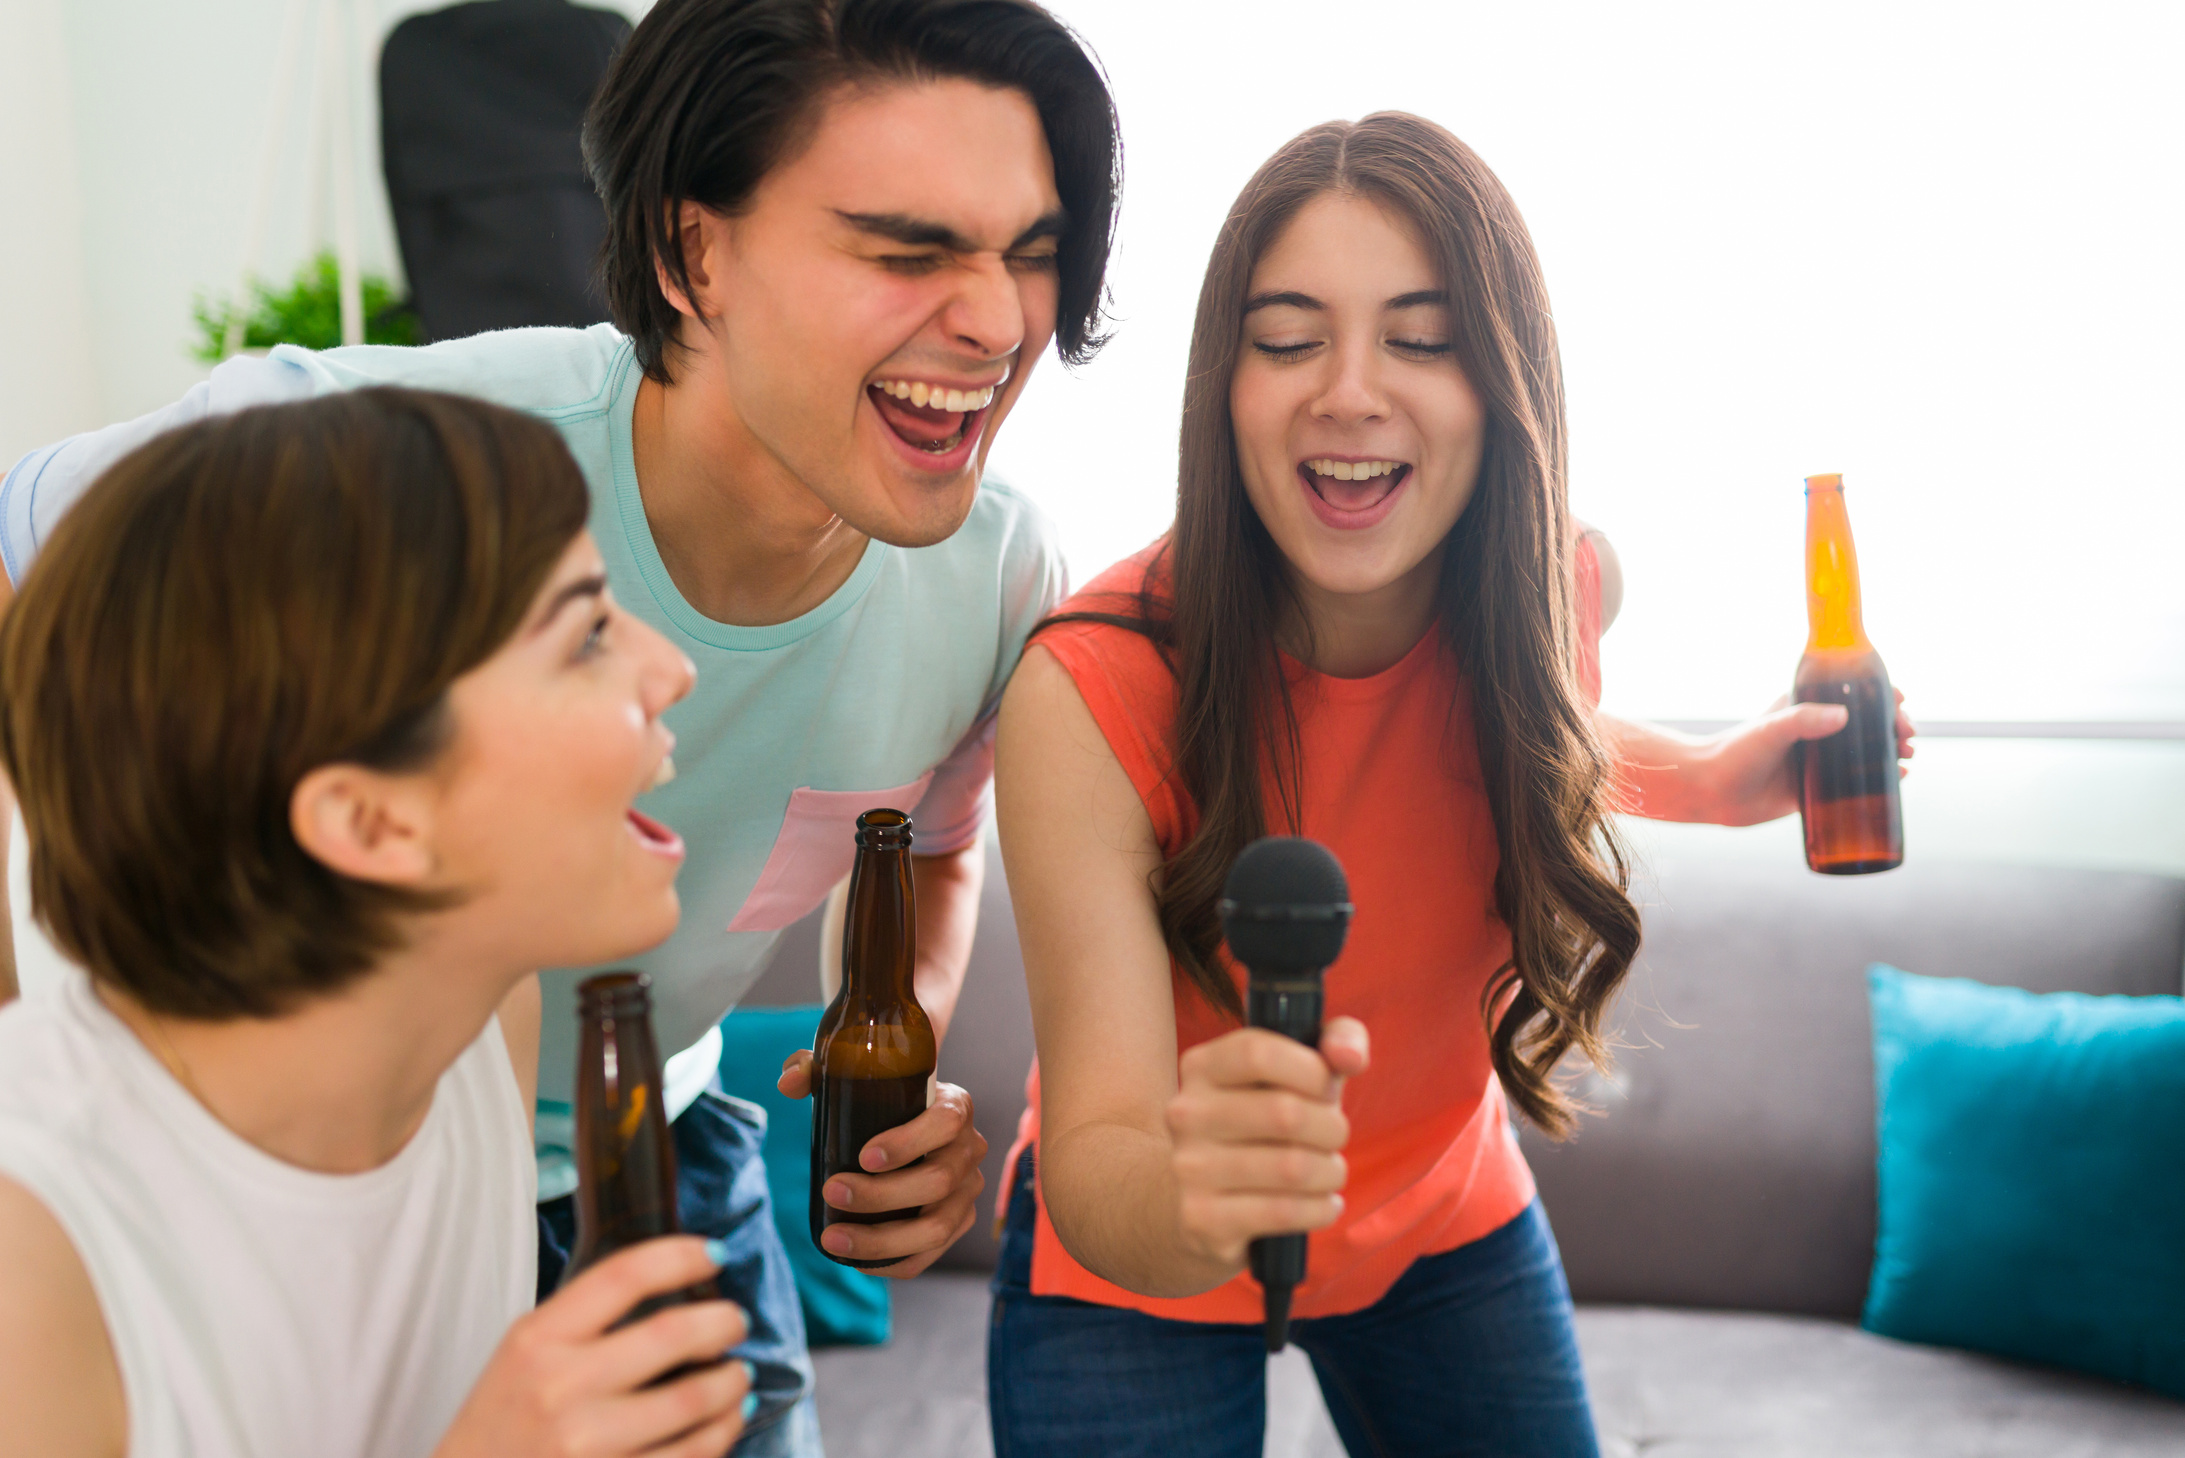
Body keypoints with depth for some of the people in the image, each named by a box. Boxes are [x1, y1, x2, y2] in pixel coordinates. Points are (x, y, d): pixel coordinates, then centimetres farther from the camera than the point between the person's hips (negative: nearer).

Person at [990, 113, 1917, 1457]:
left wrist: (1711, 780, -5)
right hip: (1139, 1267, -3)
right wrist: (1185, 1201, -53)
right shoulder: (1093, 694, -31)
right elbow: (1095, 1163, -33)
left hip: (1445, 1219, 4)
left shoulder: (1560, 583, -17)